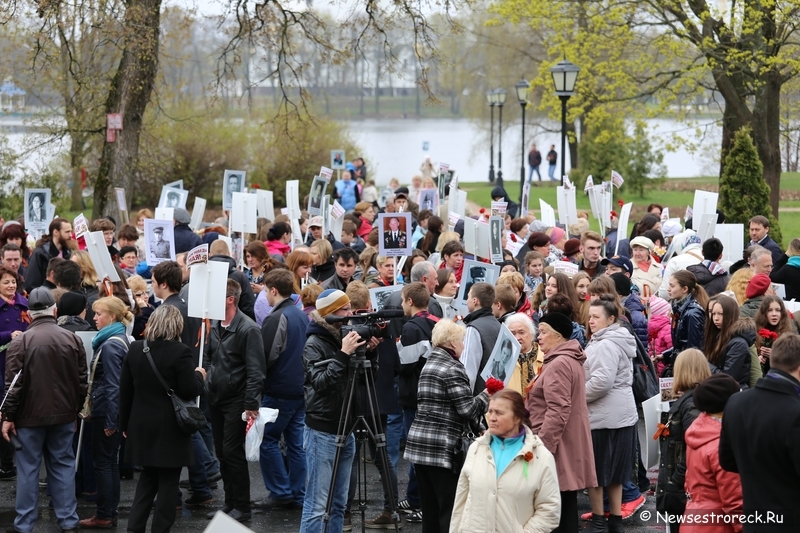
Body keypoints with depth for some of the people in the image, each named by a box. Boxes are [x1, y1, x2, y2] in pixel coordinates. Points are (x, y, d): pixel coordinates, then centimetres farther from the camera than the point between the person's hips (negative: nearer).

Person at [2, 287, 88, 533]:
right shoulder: (72, 340, 0)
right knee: (63, 466, 10)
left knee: (28, 469, 4)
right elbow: (82, 381, 5)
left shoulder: (20, 343, -12)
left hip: (30, 415, -3)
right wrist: (75, 410, 16)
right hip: (64, 414, 3)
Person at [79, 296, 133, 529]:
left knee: (103, 462, -2)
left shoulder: (110, 345, -19)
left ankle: (104, 516, 3)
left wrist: (110, 421, -19)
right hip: (110, 410, 10)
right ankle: (110, 512, 20)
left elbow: (113, 385, -21)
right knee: (110, 461, 14)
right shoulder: (120, 339, 11)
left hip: (106, 411, -10)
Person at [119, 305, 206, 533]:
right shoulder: (179, 351, -15)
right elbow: (190, 391, -15)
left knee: (147, 478, 17)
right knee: (168, 482, 4)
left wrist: (125, 423, 15)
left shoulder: (135, 349, 2)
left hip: (142, 426, 5)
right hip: (170, 428, -5)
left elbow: (125, 390, 6)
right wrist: (199, 375, 6)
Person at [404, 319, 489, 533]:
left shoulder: (430, 364, 15)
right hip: (442, 448, -8)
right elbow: (468, 409, -15)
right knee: (450, 508, -6)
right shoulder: (452, 369, -12)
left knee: (429, 508, 10)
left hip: (419, 442, 9)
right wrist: (486, 395, 1)